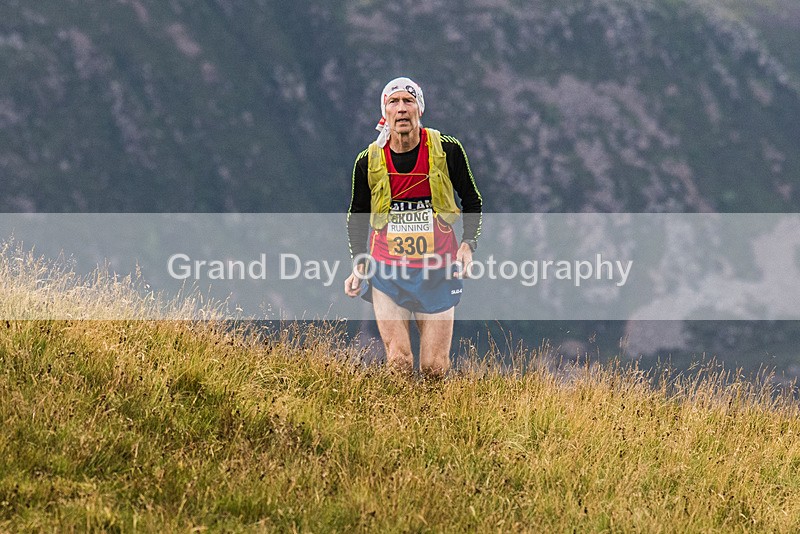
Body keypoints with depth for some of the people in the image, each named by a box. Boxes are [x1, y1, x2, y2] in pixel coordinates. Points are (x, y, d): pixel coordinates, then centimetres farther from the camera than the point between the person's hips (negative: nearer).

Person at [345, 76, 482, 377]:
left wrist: (468, 244, -6)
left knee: (434, 369, -3)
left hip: (437, 271, 0)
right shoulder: (369, 161, -1)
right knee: (399, 366, -10)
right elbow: (357, 217, 14)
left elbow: (472, 201, 9)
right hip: (387, 270, 0)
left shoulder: (446, 151, -4)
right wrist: (359, 265, 3)